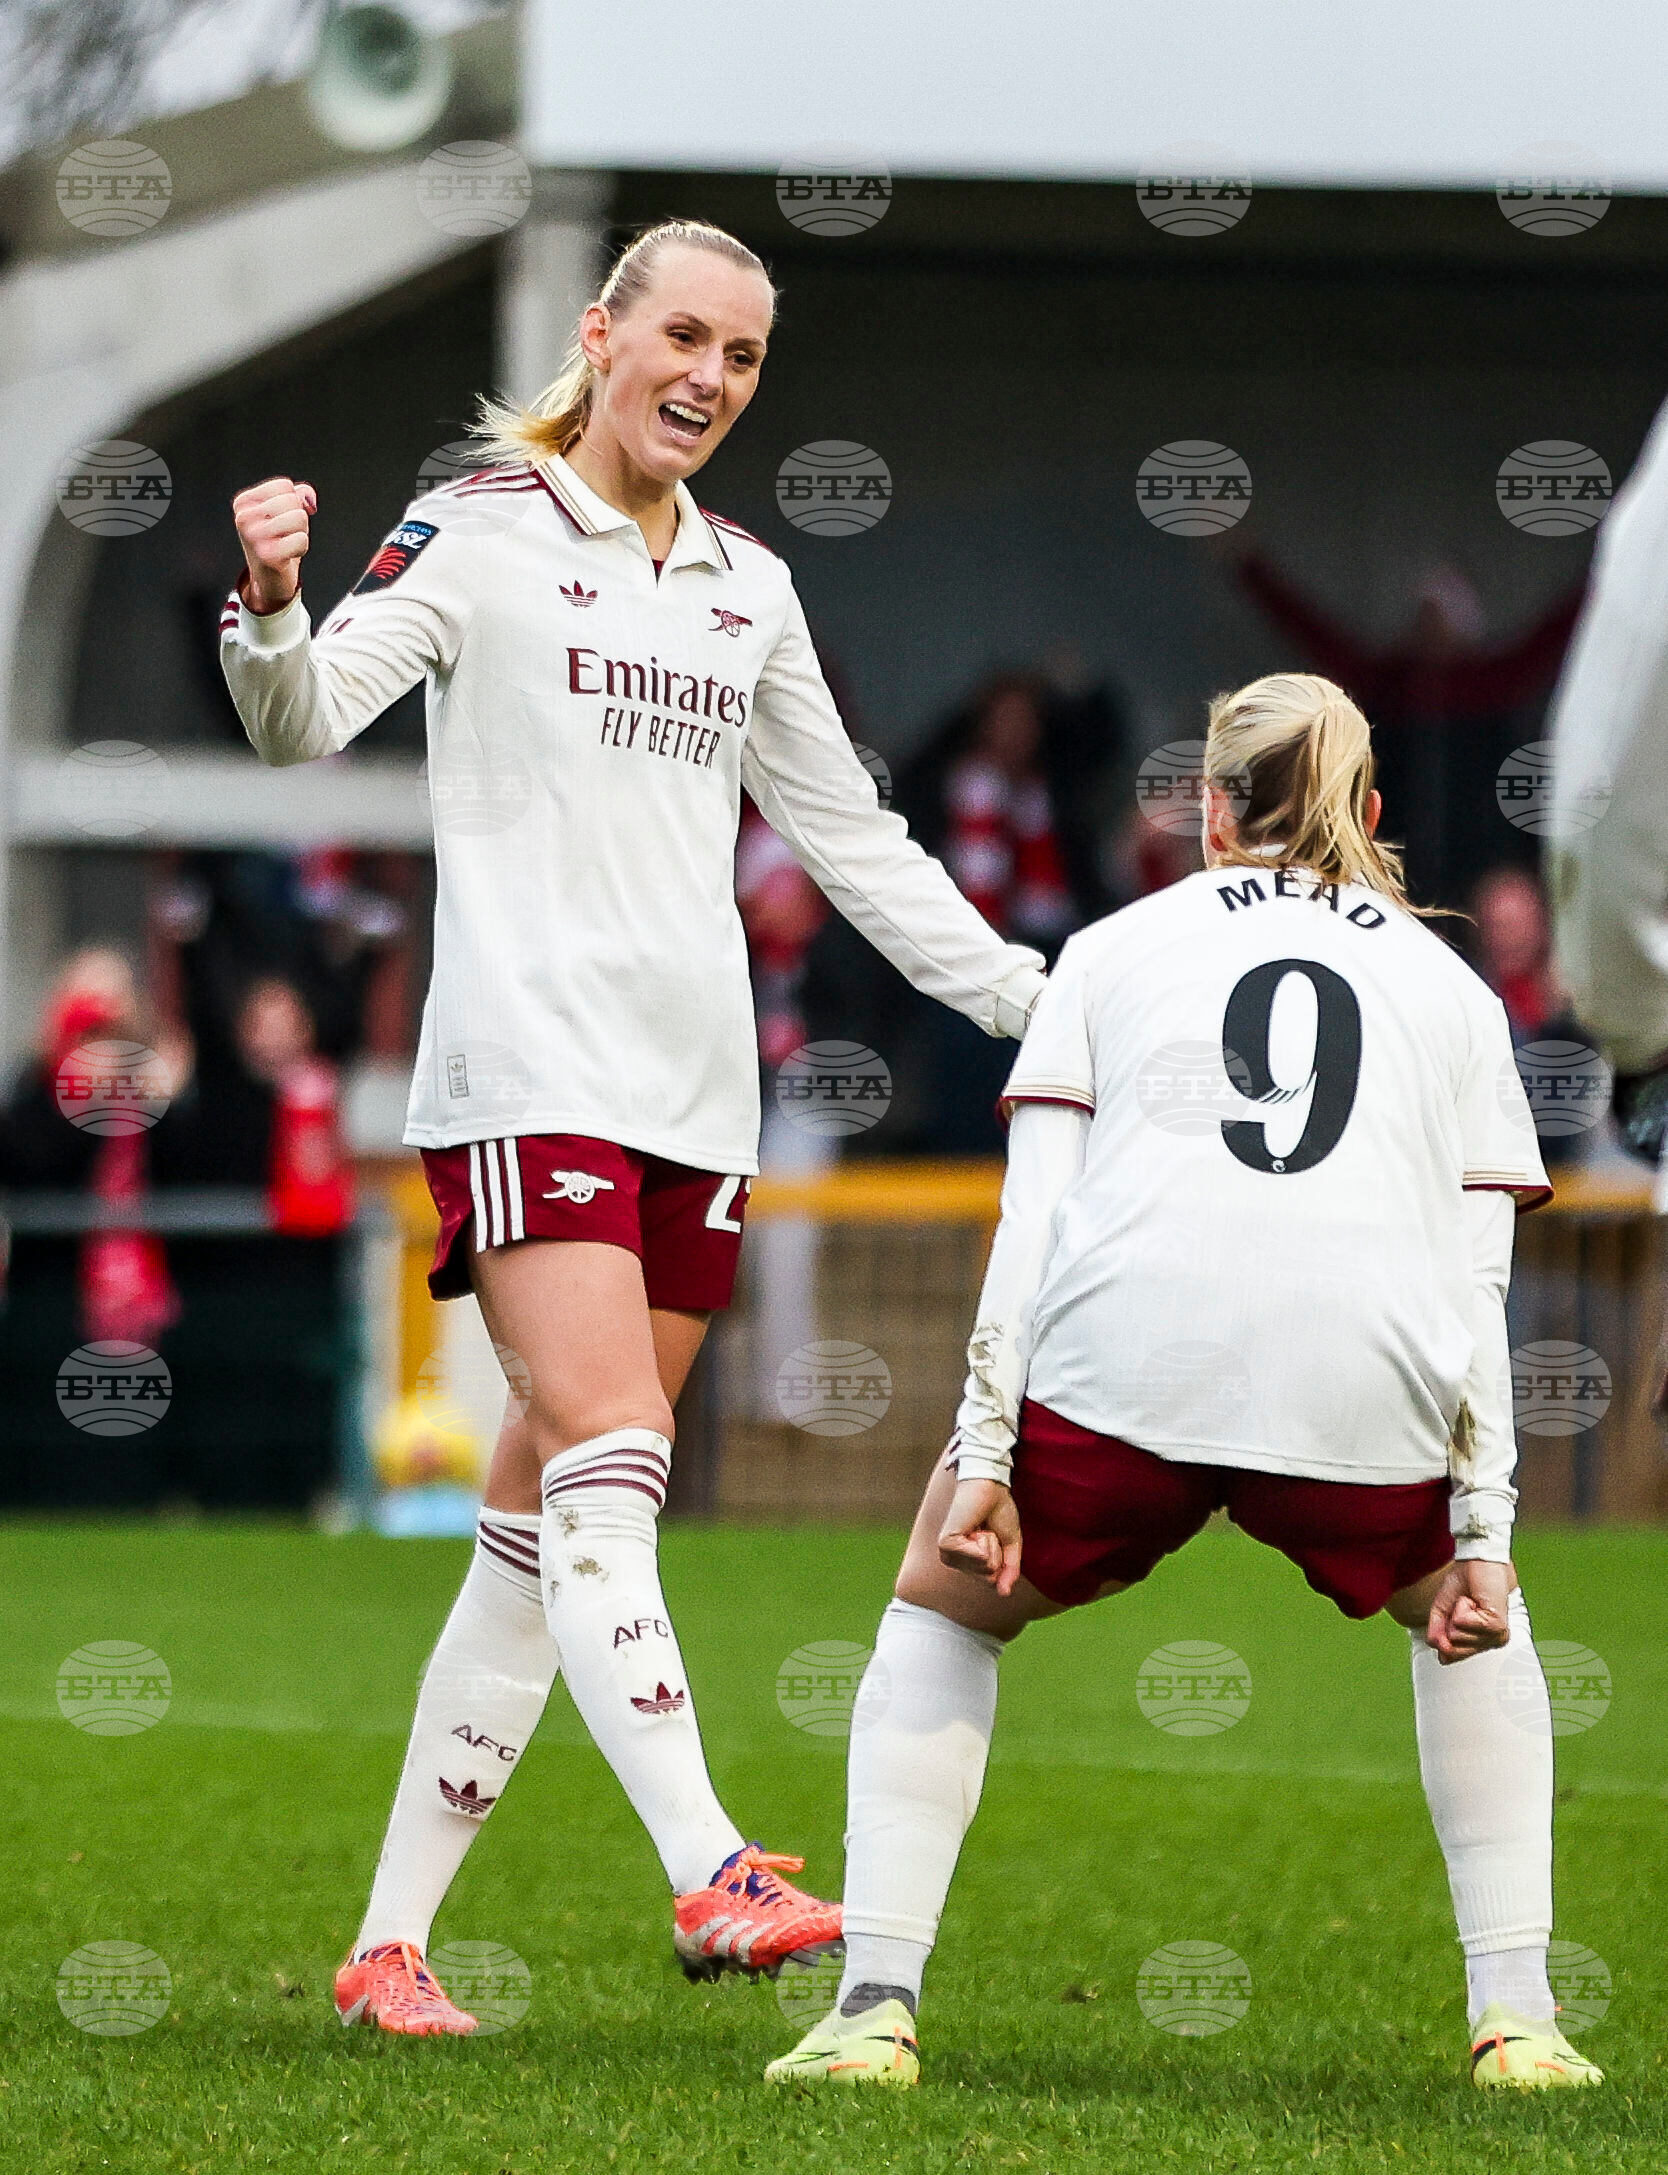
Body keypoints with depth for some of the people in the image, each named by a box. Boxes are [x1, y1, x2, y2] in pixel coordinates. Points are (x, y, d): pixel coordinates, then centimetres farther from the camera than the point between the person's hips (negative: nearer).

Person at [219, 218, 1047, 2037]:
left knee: (541, 1535, 5)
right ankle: (709, 1878, -30)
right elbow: (306, 718, -11)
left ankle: (391, 1939, 9)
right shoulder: (482, 532, 0)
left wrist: (1031, 996, 20)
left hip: (695, 1093, 6)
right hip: (528, 1074, -6)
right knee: (608, 1473, -19)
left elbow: (848, 836, 25)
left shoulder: (750, 589, 18)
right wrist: (270, 606, -32)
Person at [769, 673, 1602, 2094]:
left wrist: (982, 1457, 7)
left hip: (1123, 1366, -1)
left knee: (943, 1608, 26)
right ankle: (1516, 2016, 19)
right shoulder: (1451, 987, 26)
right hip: (1370, 1387, 1)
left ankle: (875, 2005, 10)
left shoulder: (1117, 948, 24)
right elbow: (1475, 1285, 16)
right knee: (1466, 1618, 32)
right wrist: (1482, 1534, 15)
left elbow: (1033, 1216, 11)